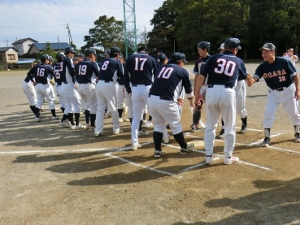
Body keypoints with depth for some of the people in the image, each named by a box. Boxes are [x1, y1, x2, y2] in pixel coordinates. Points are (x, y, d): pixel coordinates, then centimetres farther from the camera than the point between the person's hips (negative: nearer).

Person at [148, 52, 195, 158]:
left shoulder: (163, 68, 23)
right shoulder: (183, 71, 8)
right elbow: (188, 89, 18)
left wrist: (175, 97, 46)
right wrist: (191, 101, 37)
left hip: (151, 99, 5)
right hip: (165, 101, -5)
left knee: (158, 125, 19)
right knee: (175, 125, 12)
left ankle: (157, 150, 18)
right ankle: (184, 147, 28)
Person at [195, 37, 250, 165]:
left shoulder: (214, 58, 11)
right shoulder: (238, 61, 15)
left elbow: (201, 76, 1)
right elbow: (245, 77, 35)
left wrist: (197, 93, 10)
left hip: (211, 92, 1)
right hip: (227, 93, -1)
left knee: (210, 126, 14)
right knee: (230, 127, 13)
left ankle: (208, 156, 17)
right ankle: (228, 157, 21)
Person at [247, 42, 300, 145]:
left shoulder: (284, 62, -20)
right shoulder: (262, 66, -12)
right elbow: (255, 77, -27)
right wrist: (251, 81, -50)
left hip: (288, 90, -2)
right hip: (273, 92, 2)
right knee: (268, 113, -7)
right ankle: (267, 137, 6)